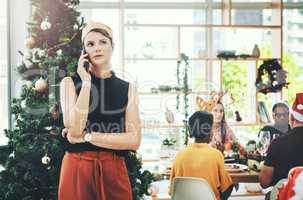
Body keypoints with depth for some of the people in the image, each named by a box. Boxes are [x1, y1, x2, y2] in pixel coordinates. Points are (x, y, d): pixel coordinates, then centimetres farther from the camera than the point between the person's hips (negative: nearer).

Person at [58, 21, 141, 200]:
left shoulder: (127, 89, 4)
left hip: (114, 171, 1)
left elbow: (134, 140, -6)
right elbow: (74, 130, -14)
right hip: (77, 169, -1)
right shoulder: (71, 83, 1)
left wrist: (87, 136, -11)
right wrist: (86, 82, -13)